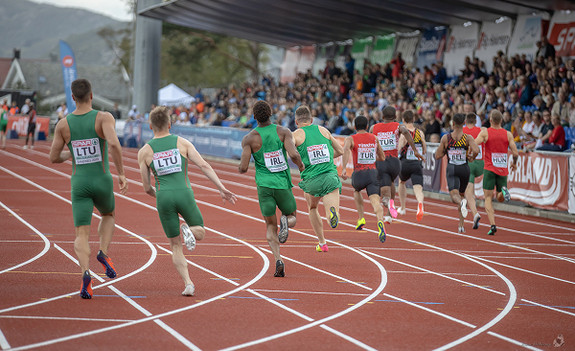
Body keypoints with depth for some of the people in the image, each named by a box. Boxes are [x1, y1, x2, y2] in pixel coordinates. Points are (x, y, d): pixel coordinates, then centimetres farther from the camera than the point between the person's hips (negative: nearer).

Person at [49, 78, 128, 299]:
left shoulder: (63, 125, 1)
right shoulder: (104, 118, -8)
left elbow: (54, 158, 6)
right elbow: (114, 144, -25)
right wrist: (121, 174, -17)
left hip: (79, 184, 1)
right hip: (102, 182, -1)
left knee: (82, 235, 0)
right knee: (108, 216, 30)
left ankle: (85, 272, -27)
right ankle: (104, 253, 6)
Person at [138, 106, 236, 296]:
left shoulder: (144, 152, 7)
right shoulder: (182, 143, 7)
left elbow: (147, 188, 10)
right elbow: (204, 166, -2)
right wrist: (222, 189, -2)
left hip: (163, 197, 1)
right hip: (184, 194, -1)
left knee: (175, 246, 13)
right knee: (200, 233, 19)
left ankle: (188, 283, -4)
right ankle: (188, 230, -17)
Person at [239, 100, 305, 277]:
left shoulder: (249, 138, -3)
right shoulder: (283, 132, -2)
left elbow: (243, 168, -8)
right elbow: (294, 154, -16)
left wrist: (241, 165, 16)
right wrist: (300, 164, 6)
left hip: (264, 185, 0)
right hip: (283, 183, 0)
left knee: (270, 226, 11)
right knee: (291, 217, 21)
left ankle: (278, 259, -10)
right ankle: (285, 221, -17)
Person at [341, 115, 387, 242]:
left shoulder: (350, 139, 6)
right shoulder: (374, 138, 16)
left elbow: (346, 150, -17)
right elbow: (383, 158, 23)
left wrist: (344, 168, -23)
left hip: (359, 174, 0)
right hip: (373, 173, 1)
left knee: (356, 190, 34)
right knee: (375, 201, -14)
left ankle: (361, 218, 27)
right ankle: (380, 222, -44)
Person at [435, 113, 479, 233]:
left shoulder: (445, 138, -1)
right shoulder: (467, 138, -3)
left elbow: (437, 156, 1)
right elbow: (476, 151, -19)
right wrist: (471, 157, 2)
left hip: (452, 169, -2)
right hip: (464, 169, 2)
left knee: (454, 195, -12)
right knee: (462, 194, 21)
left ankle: (462, 202, -52)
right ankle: (461, 225, 20)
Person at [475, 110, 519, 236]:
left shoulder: (485, 132, -3)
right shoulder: (508, 134, 3)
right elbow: (515, 153, -1)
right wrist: (514, 163, 19)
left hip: (489, 169, -2)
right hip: (503, 170, 2)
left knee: (488, 198, 3)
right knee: (500, 198, 16)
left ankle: (492, 225, -14)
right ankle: (504, 191, -21)